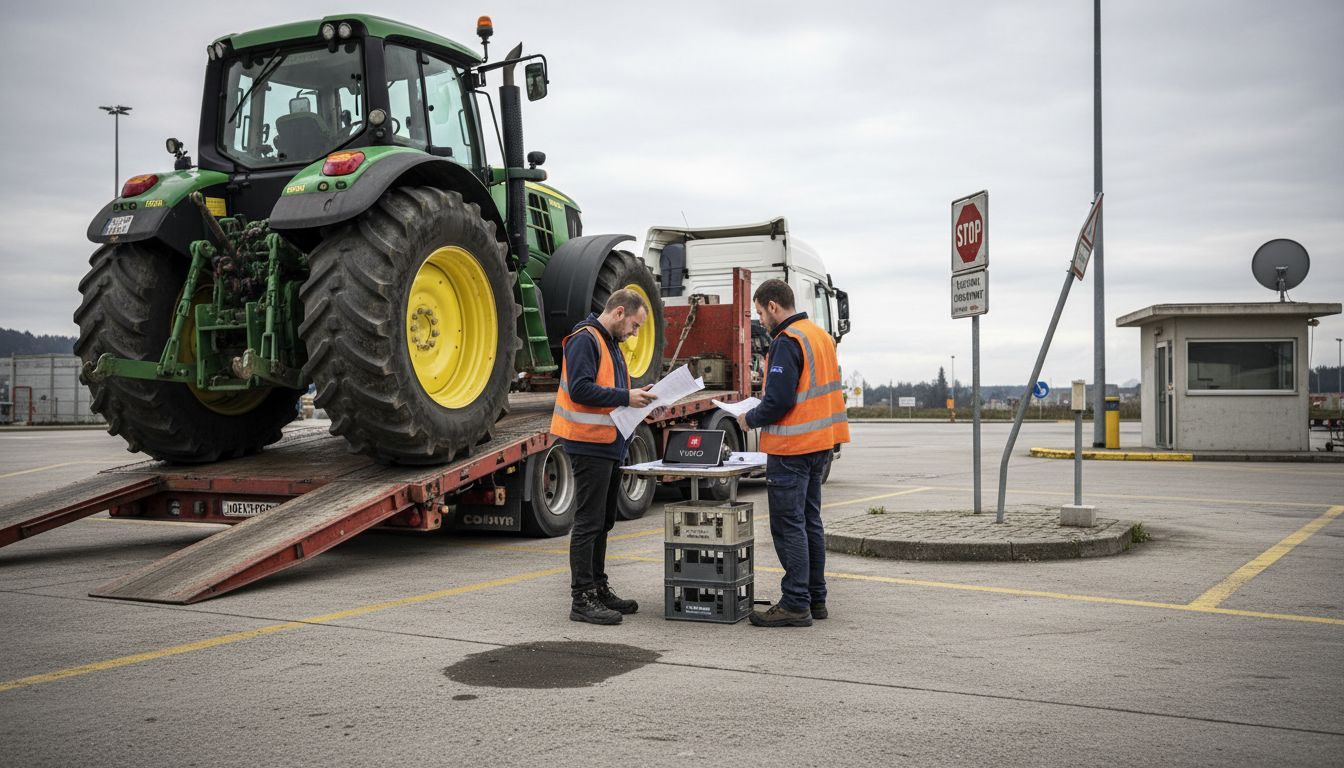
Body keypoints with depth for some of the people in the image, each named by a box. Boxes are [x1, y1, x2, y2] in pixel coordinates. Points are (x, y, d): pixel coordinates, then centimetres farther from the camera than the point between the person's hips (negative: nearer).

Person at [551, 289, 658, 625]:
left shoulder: (610, 343, 20)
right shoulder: (585, 339, -12)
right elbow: (580, 389, -23)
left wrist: (634, 398, 6)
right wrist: (625, 397, -19)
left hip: (609, 445, 10)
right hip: (589, 444, -10)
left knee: (603, 522, 15)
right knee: (588, 522, -7)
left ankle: (598, 589, 25)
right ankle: (582, 600, -3)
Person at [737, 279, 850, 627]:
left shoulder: (787, 342, -16)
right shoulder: (821, 335, 14)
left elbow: (779, 400, -22)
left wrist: (750, 419, -5)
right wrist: (767, 401, 18)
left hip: (791, 448, -10)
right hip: (820, 443, 10)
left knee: (788, 526, -5)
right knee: (809, 521, 15)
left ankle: (795, 604, -2)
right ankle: (815, 598, 21)